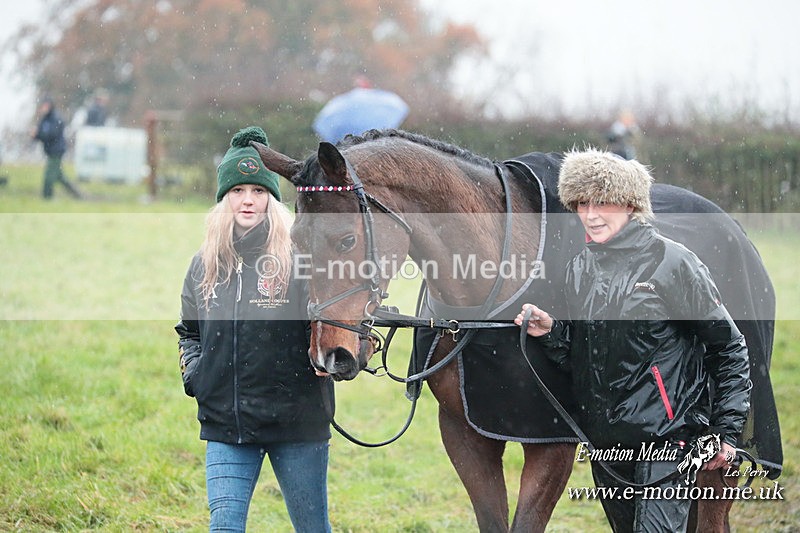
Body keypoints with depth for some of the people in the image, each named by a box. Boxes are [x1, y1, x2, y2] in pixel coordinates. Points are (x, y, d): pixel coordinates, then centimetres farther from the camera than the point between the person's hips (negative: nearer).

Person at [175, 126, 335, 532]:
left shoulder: (300, 257, -7)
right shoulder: (207, 263, 7)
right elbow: (189, 330, 22)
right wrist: (192, 371, 4)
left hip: (297, 423, -3)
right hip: (225, 424, 3)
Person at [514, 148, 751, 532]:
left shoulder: (671, 262, -9)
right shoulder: (578, 269, 9)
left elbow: (728, 349, -4)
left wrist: (727, 431, -6)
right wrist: (549, 332, -4)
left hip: (665, 432, -6)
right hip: (603, 439, 7)